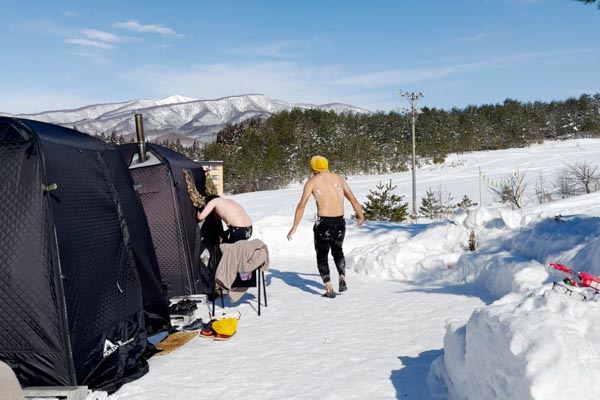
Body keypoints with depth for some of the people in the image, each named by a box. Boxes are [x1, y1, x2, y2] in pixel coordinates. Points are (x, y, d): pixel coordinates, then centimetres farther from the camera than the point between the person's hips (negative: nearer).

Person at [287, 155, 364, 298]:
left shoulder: (312, 182, 1)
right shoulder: (338, 178, 10)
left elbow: (301, 205, -7)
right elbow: (353, 199, 12)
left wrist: (294, 227, -5)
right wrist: (361, 216, 23)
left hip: (323, 223, -3)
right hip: (340, 222, 4)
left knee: (321, 256, 14)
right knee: (337, 250, 29)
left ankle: (329, 290, 8)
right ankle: (342, 279, 12)